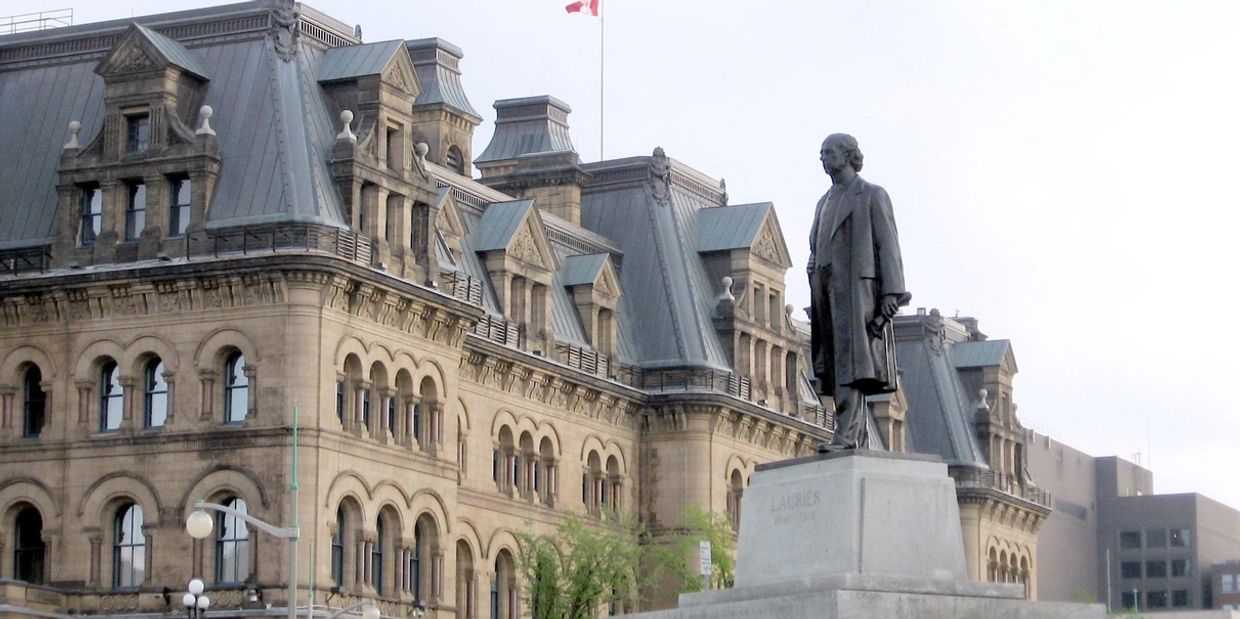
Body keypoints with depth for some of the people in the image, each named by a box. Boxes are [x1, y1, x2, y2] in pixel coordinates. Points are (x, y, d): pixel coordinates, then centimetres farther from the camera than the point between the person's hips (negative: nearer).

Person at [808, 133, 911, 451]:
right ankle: (858, 438, 2)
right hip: (826, 290, 7)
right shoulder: (825, 202, 24)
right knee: (836, 366, 2)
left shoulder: (872, 196, 5)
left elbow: (888, 245, -3)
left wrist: (891, 292, -13)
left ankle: (846, 434, -24)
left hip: (856, 288, -7)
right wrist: (815, 300, 13)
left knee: (851, 363, -16)